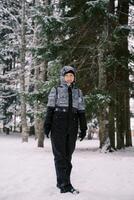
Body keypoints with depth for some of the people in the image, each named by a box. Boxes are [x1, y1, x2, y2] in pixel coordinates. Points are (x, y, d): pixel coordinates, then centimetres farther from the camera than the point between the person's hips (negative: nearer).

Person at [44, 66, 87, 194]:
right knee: (60, 154, -5)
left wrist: (83, 128, 7)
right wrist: (47, 125, -7)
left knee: (68, 154, 5)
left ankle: (62, 182, 13)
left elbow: (81, 111, 11)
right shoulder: (56, 90, 5)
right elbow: (50, 109, 1)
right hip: (58, 126, -3)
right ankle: (65, 184, -5)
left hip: (72, 127, 4)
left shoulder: (78, 92, 13)